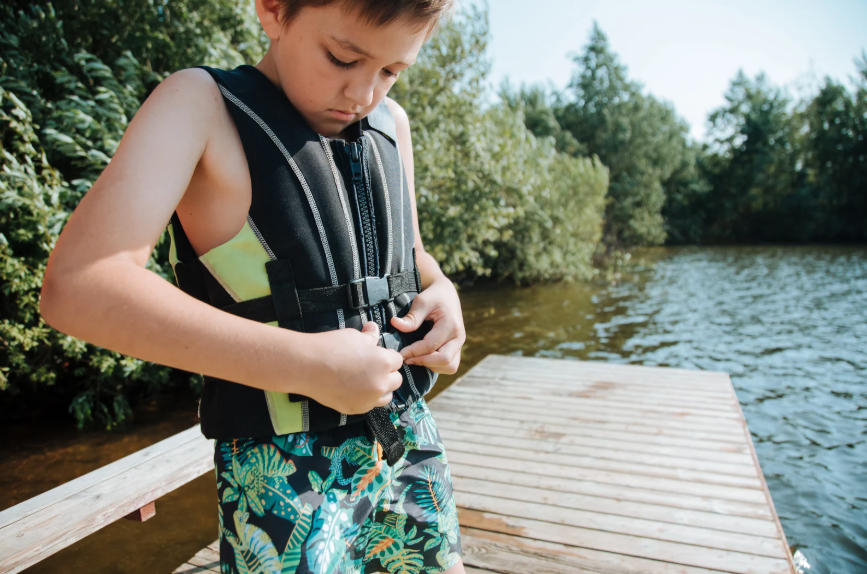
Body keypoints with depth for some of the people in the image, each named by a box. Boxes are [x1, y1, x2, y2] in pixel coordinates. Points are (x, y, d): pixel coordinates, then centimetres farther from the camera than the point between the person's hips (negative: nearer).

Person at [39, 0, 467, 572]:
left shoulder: (392, 124, 7)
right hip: (286, 468, -5)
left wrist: (442, 289, -4)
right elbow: (77, 287, -21)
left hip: (406, 434, 6)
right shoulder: (202, 104, -10)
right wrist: (303, 363, -26)